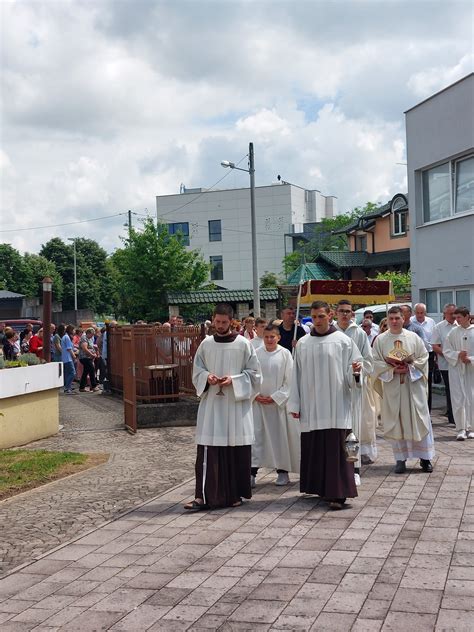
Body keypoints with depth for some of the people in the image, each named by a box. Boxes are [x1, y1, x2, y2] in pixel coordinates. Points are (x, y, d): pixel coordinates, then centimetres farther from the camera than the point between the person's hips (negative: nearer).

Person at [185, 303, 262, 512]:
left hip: (236, 404, -1)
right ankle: (204, 496, -3)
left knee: (237, 451, 4)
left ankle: (234, 494, 17)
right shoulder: (206, 344, 6)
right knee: (207, 451, -4)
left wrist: (233, 380, -14)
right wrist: (207, 377, -8)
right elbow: (197, 372, 13)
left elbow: (254, 373, 1)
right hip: (211, 404, 2)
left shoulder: (243, 344, -1)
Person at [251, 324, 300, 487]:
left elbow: (289, 380, -4)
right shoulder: (256, 353, 1)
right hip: (258, 401, 1)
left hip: (278, 402, -1)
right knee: (256, 436, -2)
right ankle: (252, 472, -1)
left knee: (280, 436, 5)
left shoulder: (285, 354, -4)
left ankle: (282, 471, 16)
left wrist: (275, 397, -10)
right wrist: (255, 395, -7)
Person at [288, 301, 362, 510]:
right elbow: (297, 375, 11)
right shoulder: (303, 344, 9)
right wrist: (295, 404, 7)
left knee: (336, 449, -7)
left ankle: (338, 493, -4)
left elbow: (351, 374, 2)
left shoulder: (343, 341, 0)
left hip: (335, 406, -3)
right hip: (311, 407, 4)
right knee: (313, 449, 7)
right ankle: (321, 489, 20)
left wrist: (356, 370, -22)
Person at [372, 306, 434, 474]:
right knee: (396, 423, 2)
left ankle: (425, 457, 11)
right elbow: (376, 361, -1)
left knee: (419, 421, 2)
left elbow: (423, 357, 3)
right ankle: (401, 459, 10)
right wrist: (393, 369, -14)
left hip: (413, 386, 0)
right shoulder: (380, 339, 2)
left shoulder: (414, 337, 4)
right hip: (392, 386, 0)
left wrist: (410, 367, -13)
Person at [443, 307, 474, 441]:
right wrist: (458, 355, -12)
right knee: (458, 400, -2)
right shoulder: (453, 332, 3)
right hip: (456, 369, 1)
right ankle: (461, 429, 4)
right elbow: (446, 351, 5)